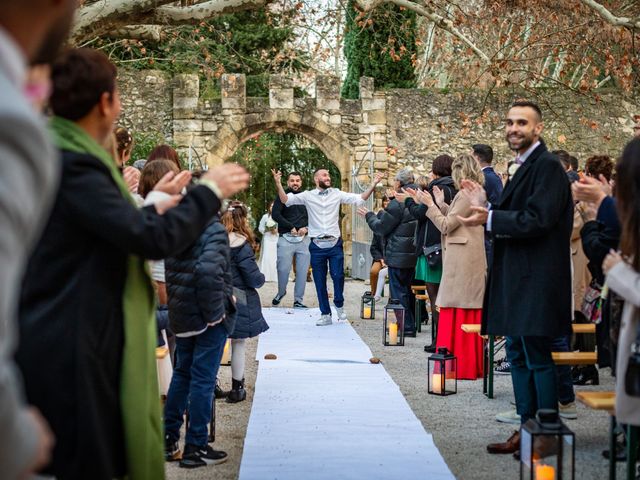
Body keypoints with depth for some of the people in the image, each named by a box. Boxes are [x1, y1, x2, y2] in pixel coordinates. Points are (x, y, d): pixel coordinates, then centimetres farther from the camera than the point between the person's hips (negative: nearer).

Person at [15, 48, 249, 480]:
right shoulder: (69, 164, -21)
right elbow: (154, 239, -23)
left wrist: (154, 207, 21)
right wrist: (210, 191, -9)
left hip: (64, 340, 10)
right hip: (73, 349, -10)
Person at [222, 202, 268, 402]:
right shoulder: (242, 245, -17)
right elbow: (254, 278, -14)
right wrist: (262, 278, 7)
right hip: (238, 301, -5)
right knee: (238, 343, 7)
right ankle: (237, 389, 15)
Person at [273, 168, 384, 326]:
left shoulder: (337, 194, 4)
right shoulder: (308, 196, 1)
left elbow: (360, 199, 0)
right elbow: (285, 200, -6)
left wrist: (373, 185, -12)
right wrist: (278, 184, -21)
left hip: (334, 243, 0)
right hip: (317, 245, 0)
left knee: (338, 275, -8)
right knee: (319, 281, 6)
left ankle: (339, 304, 20)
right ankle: (325, 314, 18)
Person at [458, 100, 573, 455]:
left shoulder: (547, 166, -12)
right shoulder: (524, 168, 18)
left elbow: (537, 221, -22)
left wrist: (490, 218, -17)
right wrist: (487, 207, 7)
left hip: (535, 280, -10)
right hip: (517, 280, 10)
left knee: (538, 359, -5)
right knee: (518, 357, 14)